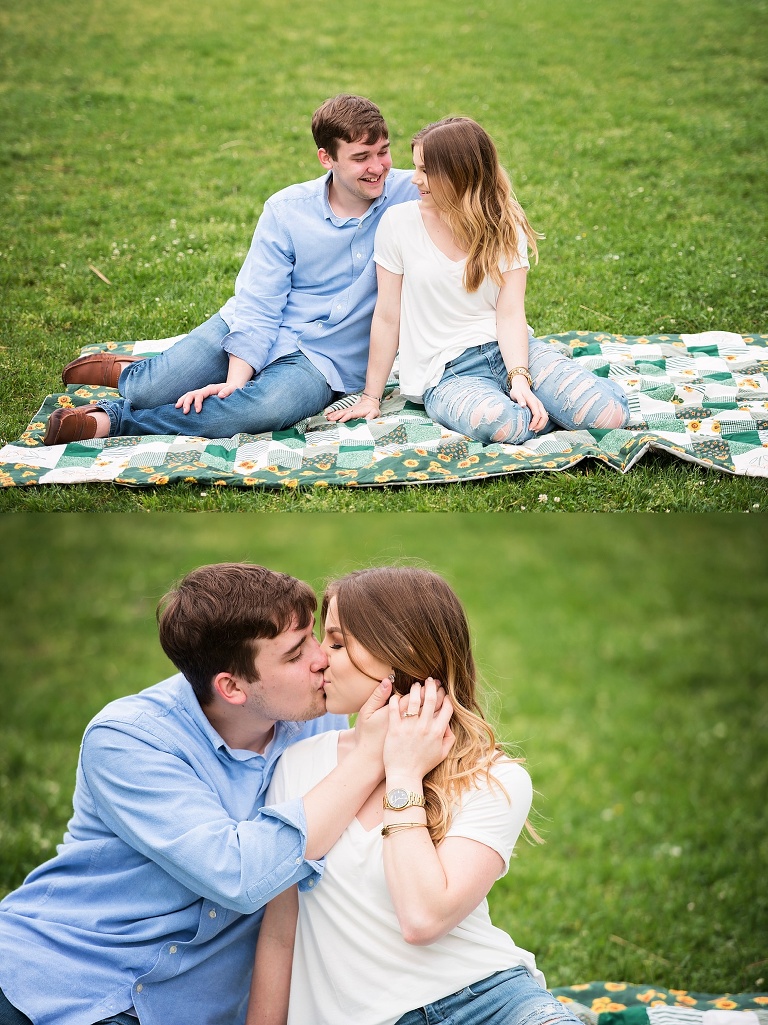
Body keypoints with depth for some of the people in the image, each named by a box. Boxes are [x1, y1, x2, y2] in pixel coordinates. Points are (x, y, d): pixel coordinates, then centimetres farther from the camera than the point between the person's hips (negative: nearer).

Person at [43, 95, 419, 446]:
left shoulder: (409, 194, -7)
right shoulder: (286, 209, -6)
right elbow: (257, 307, -9)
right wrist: (234, 382, -22)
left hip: (322, 360, -1)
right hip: (251, 328, 2)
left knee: (272, 406, -36)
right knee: (150, 391, -15)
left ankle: (111, 418, -23)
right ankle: (125, 371, 26)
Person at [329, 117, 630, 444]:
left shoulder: (505, 226, 3)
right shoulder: (399, 221, -2)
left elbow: (510, 313, -6)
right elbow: (387, 318, 2)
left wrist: (520, 379, -22)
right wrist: (371, 397, 4)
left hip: (510, 350, 2)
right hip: (446, 374, -2)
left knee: (610, 413, -23)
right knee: (499, 421, -39)